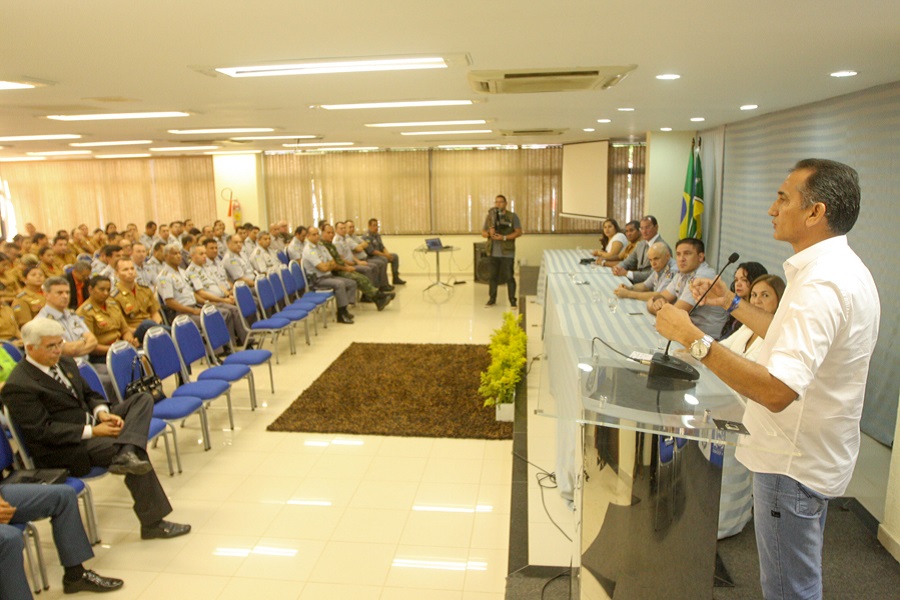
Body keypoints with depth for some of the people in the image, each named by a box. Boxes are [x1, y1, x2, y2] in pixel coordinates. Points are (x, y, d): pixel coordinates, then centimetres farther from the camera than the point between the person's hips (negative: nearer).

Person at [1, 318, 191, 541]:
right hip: (63, 448, -9)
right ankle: (153, 523, -16)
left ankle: (126, 454, -34)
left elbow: (89, 394, 18)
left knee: (143, 399, -7)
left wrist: (102, 412, -5)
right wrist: (92, 431, -22)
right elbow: (42, 431, -19)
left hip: (92, 423, 9)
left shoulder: (64, 363, 12)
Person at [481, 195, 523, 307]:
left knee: (509, 277, -1)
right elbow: (483, 232, 11)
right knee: (493, 276, 10)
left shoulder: (513, 216, -1)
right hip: (493, 252, 3)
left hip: (507, 252, -3)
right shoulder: (490, 216, 9)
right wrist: (489, 233, -13)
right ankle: (492, 298, 21)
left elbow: (519, 232, -6)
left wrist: (504, 237, -17)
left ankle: (512, 300, 7)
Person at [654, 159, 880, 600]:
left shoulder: (823, 285, -28)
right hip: (811, 451, 10)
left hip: (795, 463, -10)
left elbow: (778, 390, -38)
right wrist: (732, 304, 15)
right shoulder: (836, 268, 6)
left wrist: (694, 339, -36)